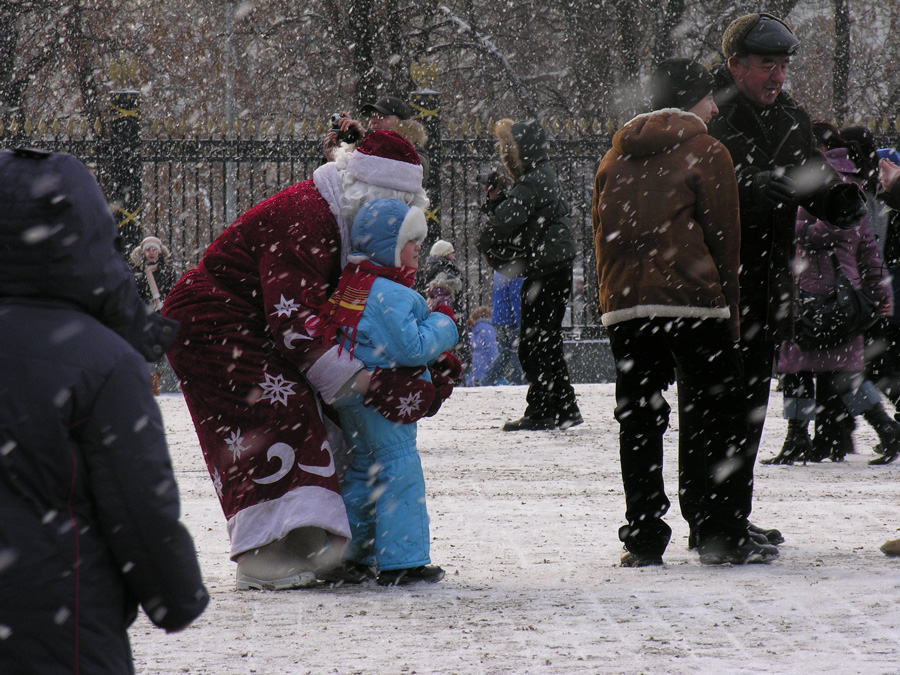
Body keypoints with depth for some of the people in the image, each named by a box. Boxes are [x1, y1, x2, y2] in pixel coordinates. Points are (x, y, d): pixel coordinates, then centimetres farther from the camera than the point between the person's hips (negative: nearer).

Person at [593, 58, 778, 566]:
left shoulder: (616, 158, 16)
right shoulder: (706, 153, 0)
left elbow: (602, 237, 16)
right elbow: (724, 238, -1)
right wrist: (729, 307, 6)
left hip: (624, 307, 5)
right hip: (693, 300, -5)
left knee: (638, 420, 7)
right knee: (711, 417, 1)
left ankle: (643, 538, 4)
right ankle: (720, 531, -2)